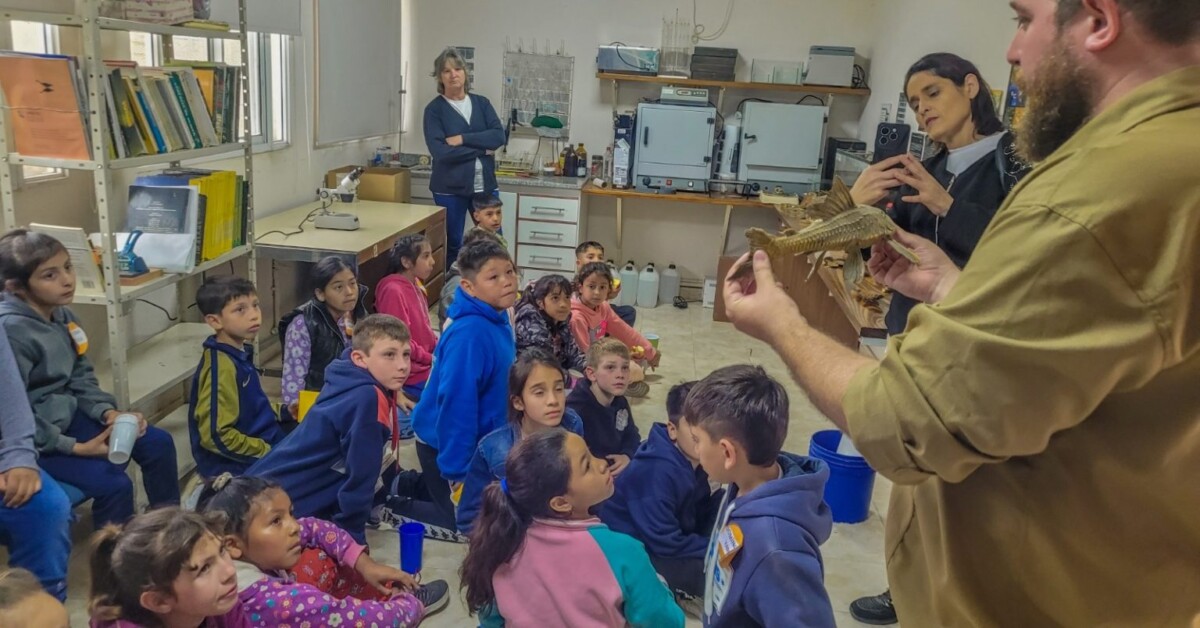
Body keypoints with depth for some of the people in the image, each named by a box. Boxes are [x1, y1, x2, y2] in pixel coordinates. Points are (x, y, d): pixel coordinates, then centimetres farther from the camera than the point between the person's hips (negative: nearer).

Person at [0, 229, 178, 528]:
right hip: (31, 439, -9)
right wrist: (73, 447, -22)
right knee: (113, 483, -21)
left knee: (158, 443, 4)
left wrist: (107, 412, -9)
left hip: (66, 416, 9)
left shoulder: (62, 315, 0)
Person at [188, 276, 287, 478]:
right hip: (232, 466, -9)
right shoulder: (221, 368, -21)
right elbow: (215, 436, -24)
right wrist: (267, 452, -18)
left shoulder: (240, 352, 5)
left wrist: (282, 411, 8)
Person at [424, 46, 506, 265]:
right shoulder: (434, 109, -3)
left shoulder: (481, 103, 9)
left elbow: (499, 136, -5)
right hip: (450, 188, -3)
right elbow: (440, 151, -16)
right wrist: (482, 149, -10)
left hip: (485, 184, 3)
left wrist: (462, 139, -15)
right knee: (451, 245, 6)